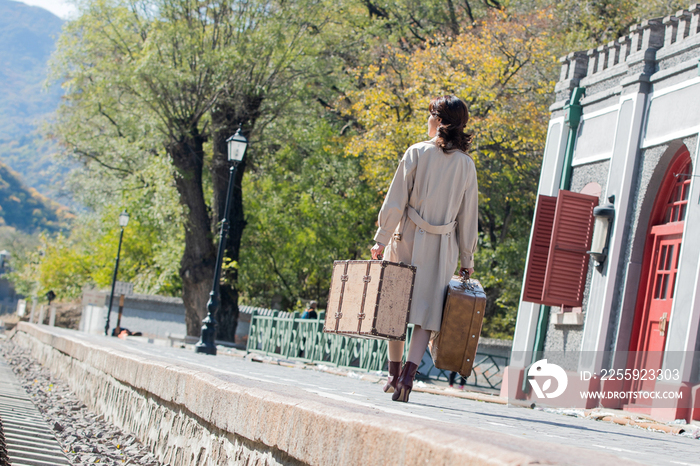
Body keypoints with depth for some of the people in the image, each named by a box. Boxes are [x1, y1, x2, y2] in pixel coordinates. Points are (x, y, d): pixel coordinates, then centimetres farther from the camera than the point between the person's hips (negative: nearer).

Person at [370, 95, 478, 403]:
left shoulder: (417, 153, -5)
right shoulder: (466, 165, 3)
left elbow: (396, 200, -8)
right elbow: (468, 215, 5)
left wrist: (381, 239, -3)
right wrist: (467, 258, 11)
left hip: (408, 239, -1)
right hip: (442, 249, 2)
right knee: (426, 313, 2)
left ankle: (394, 373, 20)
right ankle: (408, 374, -15)